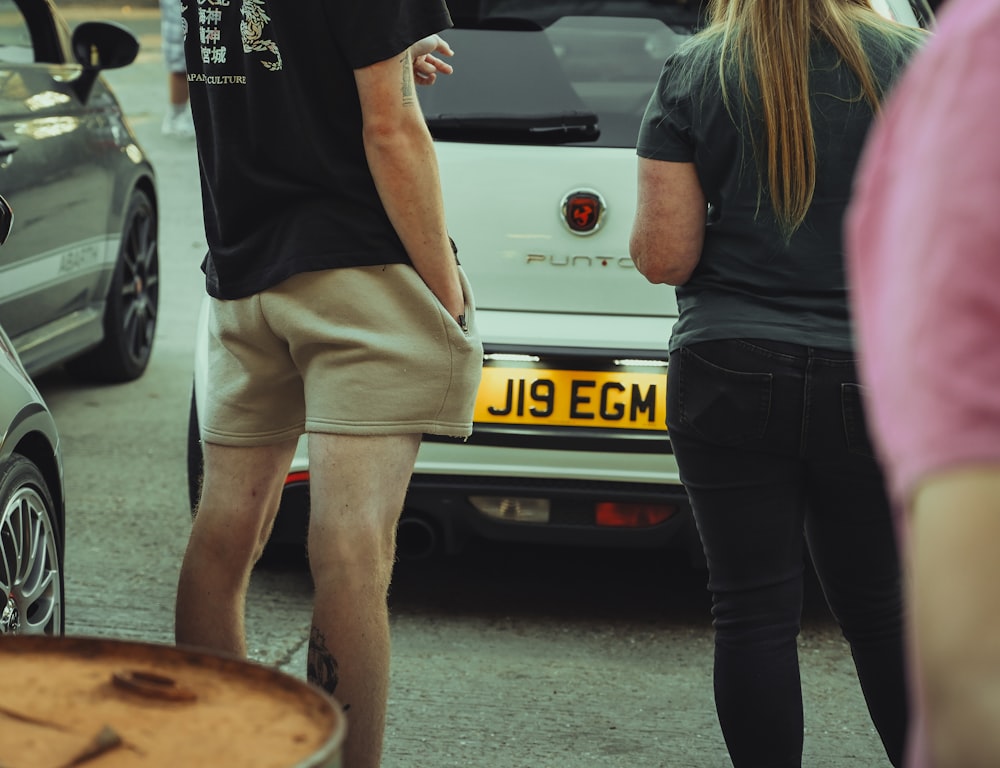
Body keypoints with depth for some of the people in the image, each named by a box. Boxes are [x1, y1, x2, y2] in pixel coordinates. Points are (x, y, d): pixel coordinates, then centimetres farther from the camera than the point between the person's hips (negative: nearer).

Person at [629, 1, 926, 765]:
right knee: (882, 607, 14)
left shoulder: (692, 74, -2)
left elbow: (663, 256, -5)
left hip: (730, 378, -1)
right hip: (873, 378, 2)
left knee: (755, 614, 3)